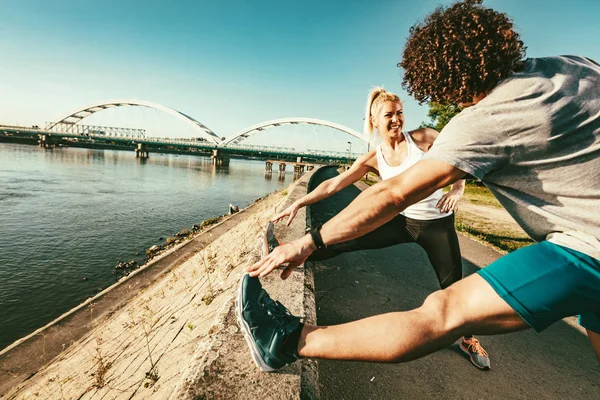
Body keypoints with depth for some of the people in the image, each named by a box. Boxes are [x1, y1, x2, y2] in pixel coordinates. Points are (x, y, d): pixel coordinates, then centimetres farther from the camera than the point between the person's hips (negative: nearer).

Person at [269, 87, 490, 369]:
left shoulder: (422, 137, -12)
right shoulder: (373, 160, -7)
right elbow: (333, 184, -9)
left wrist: (458, 187, -14)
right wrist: (299, 203, -13)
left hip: (438, 224, 0)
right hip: (403, 221, 1)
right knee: (347, 239, -11)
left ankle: (469, 340, 36)